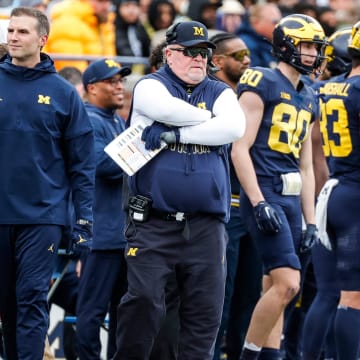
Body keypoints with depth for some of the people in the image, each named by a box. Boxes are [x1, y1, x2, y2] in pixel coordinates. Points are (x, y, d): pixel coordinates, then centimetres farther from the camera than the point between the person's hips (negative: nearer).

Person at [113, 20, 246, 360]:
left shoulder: (219, 93, 13)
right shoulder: (151, 86, 4)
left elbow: (234, 127, -9)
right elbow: (168, 109, -19)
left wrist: (177, 134, -13)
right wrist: (209, 121, -4)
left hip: (206, 226, 3)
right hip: (154, 222, -3)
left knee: (205, 311, 3)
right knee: (143, 300, -11)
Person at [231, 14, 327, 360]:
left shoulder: (309, 99, 18)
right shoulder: (262, 85, -6)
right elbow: (240, 149, -12)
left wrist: (310, 221, 16)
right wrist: (259, 203, -19)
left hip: (291, 199, 8)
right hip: (265, 193, -8)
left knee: (275, 289, 7)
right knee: (287, 283, -16)